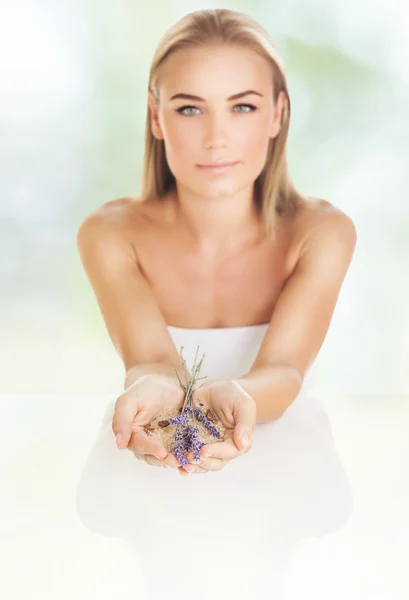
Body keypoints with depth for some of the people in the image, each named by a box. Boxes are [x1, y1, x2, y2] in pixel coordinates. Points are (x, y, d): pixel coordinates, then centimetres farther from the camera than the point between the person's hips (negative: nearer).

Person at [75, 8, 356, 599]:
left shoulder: (322, 233, -6)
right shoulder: (110, 235, -5)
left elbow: (283, 369, -19)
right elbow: (151, 358, -19)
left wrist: (237, 397, -42)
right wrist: (151, 390, -44)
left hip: (283, 474, 0)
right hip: (148, 485, 0)